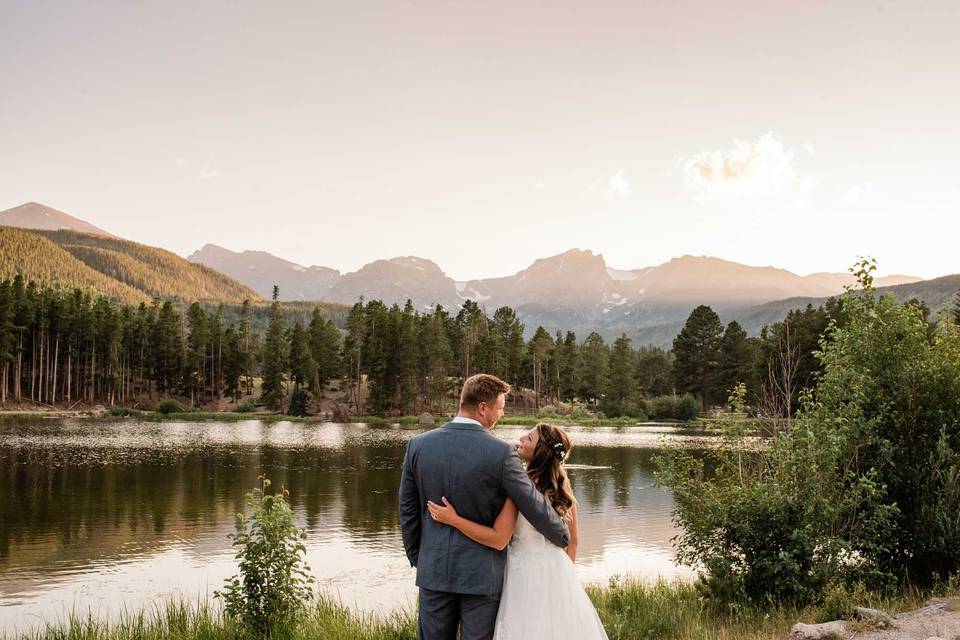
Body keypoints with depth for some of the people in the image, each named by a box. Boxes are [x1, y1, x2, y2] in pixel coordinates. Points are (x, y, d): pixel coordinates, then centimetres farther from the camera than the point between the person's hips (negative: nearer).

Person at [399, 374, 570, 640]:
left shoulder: (418, 445, -4)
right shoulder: (501, 452, -16)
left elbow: (408, 511, 4)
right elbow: (534, 506, -8)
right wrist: (563, 536, 11)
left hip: (434, 569, 3)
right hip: (481, 573, -3)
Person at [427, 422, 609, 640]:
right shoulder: (562, 484, 1)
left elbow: (498, 539, -20)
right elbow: (573, 539, 8)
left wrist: (452, 519, -18)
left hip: (526, 572, -6)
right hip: (558, 571, 6)